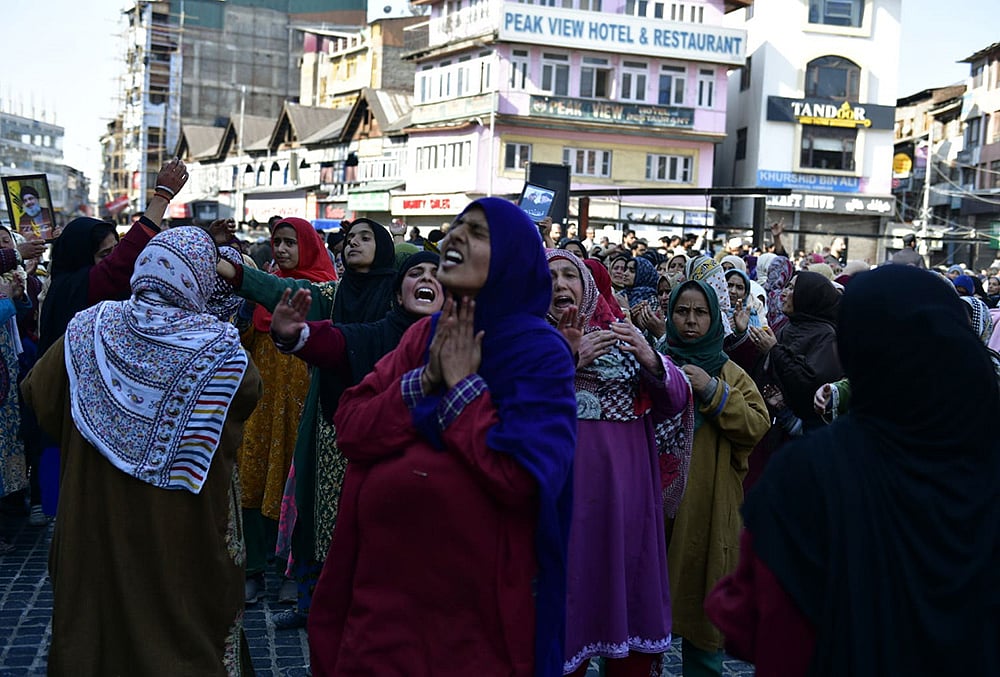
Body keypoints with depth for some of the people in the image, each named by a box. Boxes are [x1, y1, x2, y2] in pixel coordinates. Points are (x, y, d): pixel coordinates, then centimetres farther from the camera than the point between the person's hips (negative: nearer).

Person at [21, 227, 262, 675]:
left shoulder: (88, 328, -9)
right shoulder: (219, 346, -18)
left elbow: (38, 392, 5)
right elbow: (248, 394, 2)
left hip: (96, 524, 3)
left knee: (101, 613, 20)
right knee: (186, 621, 14)